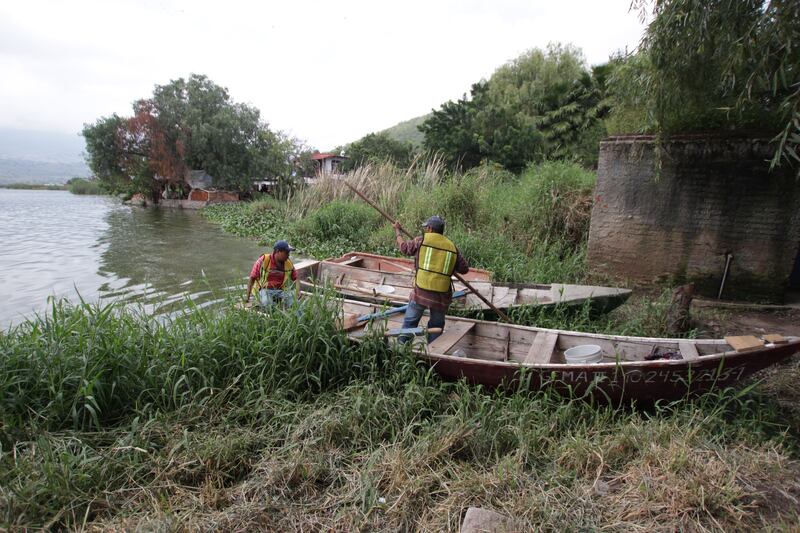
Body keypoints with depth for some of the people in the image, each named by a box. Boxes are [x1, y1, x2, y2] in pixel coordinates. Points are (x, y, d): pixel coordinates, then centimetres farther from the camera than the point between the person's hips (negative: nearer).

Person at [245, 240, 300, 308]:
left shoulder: (289, 263, 2)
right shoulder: (263, 260, -8)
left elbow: (296, 278, 10)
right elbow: (252, 278, -4)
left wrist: (298, 292, -9)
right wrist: (247, 296, -8)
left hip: (281, 290, 2)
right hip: (265, 290, -2)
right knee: (267, 303, -35)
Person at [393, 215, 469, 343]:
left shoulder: (422, 240, -2)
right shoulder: (452, 247, 7)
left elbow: (404, 248, 15)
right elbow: (464, 268, 12)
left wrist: (397, 230, 30)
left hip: (421, 291, -2)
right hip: (441, 295, 2)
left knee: (409, 322, 12)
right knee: (436, 326, 15)